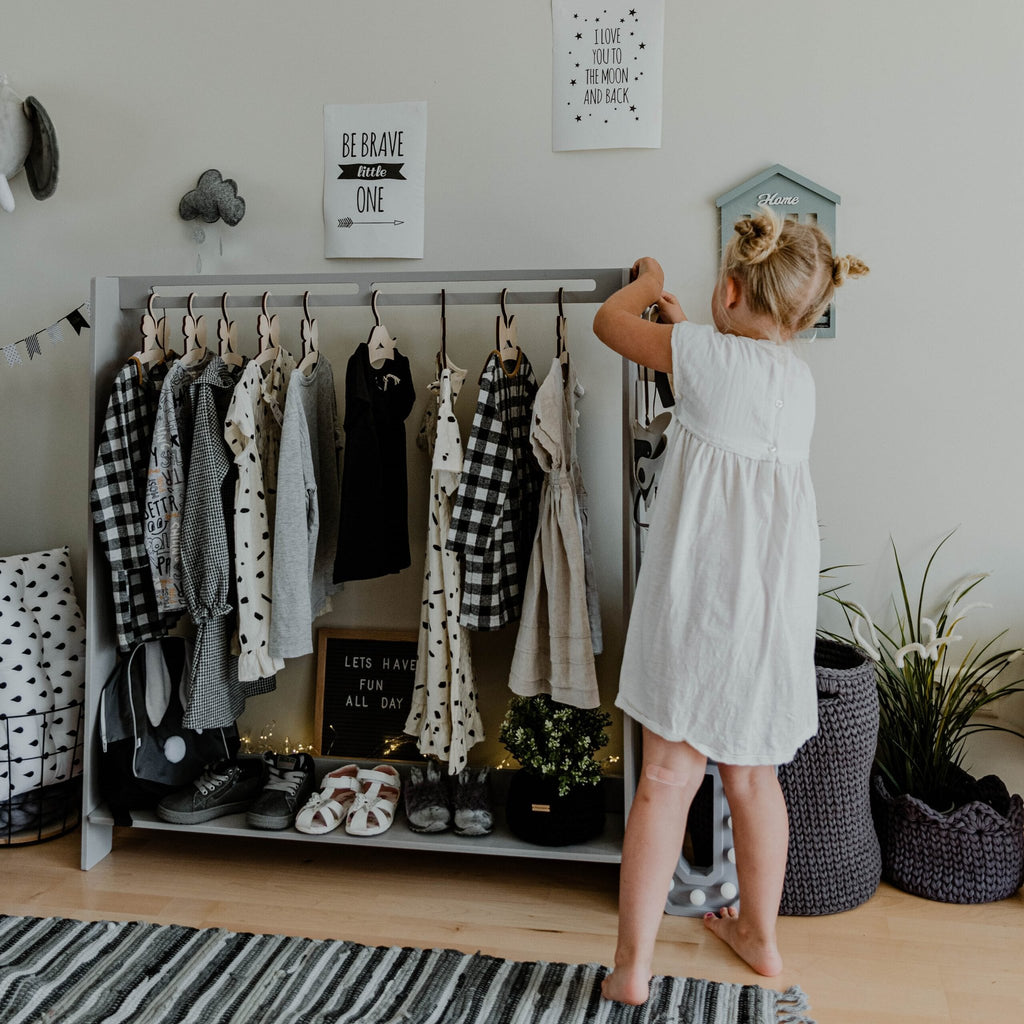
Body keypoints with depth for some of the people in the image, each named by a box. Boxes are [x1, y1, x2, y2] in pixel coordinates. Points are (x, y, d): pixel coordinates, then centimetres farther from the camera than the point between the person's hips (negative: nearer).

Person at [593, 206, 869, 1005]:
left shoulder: (706, 354, -10)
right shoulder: (799, 376, 7)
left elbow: (609, 321, 6)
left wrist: (649, 284, 25)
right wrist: (682, 323, 36)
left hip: (698, 602, -5)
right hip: (778, 607, 5)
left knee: (667, 779, 2)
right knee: (754, 777, 18)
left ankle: (633, 966, 9)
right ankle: (759, 934, 34)